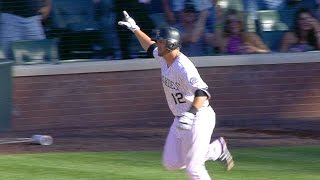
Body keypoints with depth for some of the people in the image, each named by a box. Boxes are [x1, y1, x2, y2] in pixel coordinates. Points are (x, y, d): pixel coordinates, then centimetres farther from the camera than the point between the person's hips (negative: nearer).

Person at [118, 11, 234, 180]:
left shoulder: (183, 67, -27)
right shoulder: (163, 58, 1)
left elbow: (202, 92, -37)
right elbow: (150, 46, 24)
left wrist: (191, 113, -50)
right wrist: (135, 29, 23)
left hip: (198, 119, -9)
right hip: (181, 120, 9)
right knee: (171, 164, 9)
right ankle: (217, 149, 23)